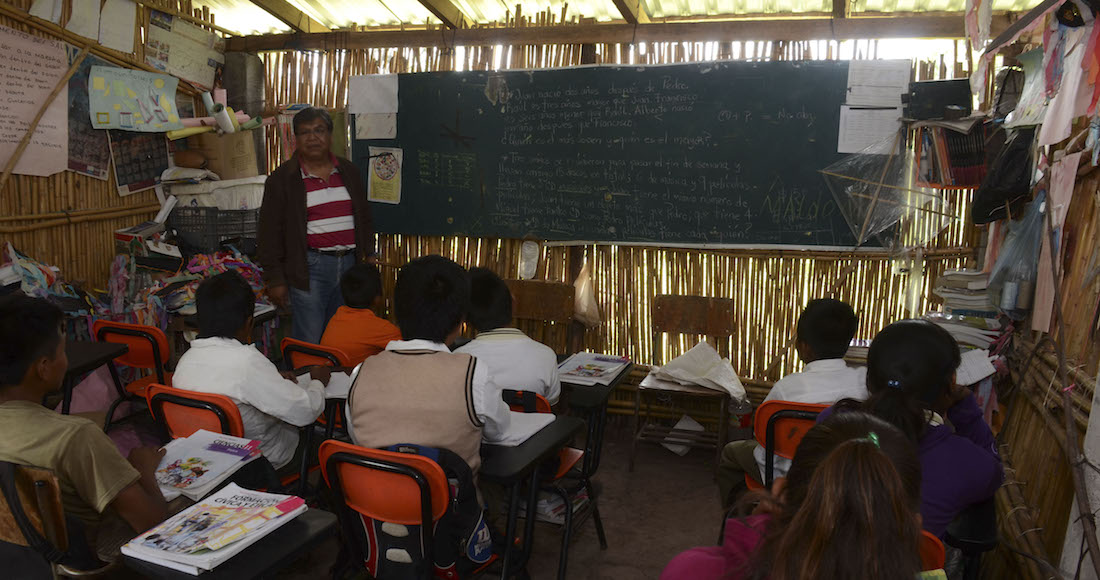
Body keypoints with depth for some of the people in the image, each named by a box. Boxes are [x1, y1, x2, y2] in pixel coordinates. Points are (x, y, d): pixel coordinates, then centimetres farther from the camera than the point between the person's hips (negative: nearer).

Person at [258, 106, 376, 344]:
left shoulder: (349, 172, 12)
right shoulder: (282, 179, -1)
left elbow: (364, 218, 20)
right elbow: (269, 233, -1)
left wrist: (369, 255, 13)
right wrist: (275, 280, -5)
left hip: (349, 262, 4)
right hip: (309, 268, -4)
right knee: (309, 344, -4)